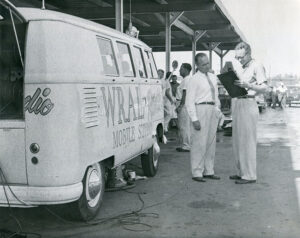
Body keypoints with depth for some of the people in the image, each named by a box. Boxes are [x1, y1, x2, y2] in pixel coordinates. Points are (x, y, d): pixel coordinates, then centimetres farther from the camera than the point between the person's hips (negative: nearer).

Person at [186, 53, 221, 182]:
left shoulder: (213, 77, 15)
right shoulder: (194, 79, -7)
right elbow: (190, 101, -10)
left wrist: (217, 110, 13)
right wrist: (194, 119, -17)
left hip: (213, 110, 7)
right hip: (200, 110, -7)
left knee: (211, 142, 11)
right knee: (199, 143, -8)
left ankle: (209, 171, 20)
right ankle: (197, 173, 0)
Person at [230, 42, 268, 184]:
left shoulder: (256, 66, -5)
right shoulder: (241, 69, 20)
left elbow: (264, 88, -13)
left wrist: (248, 85, -28)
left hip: (248, 104, -9)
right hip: (236, 104, 9)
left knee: (247, 141, -7)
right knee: (237, 141, 10)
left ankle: (250, 175, -2)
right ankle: (241, 172, 19)